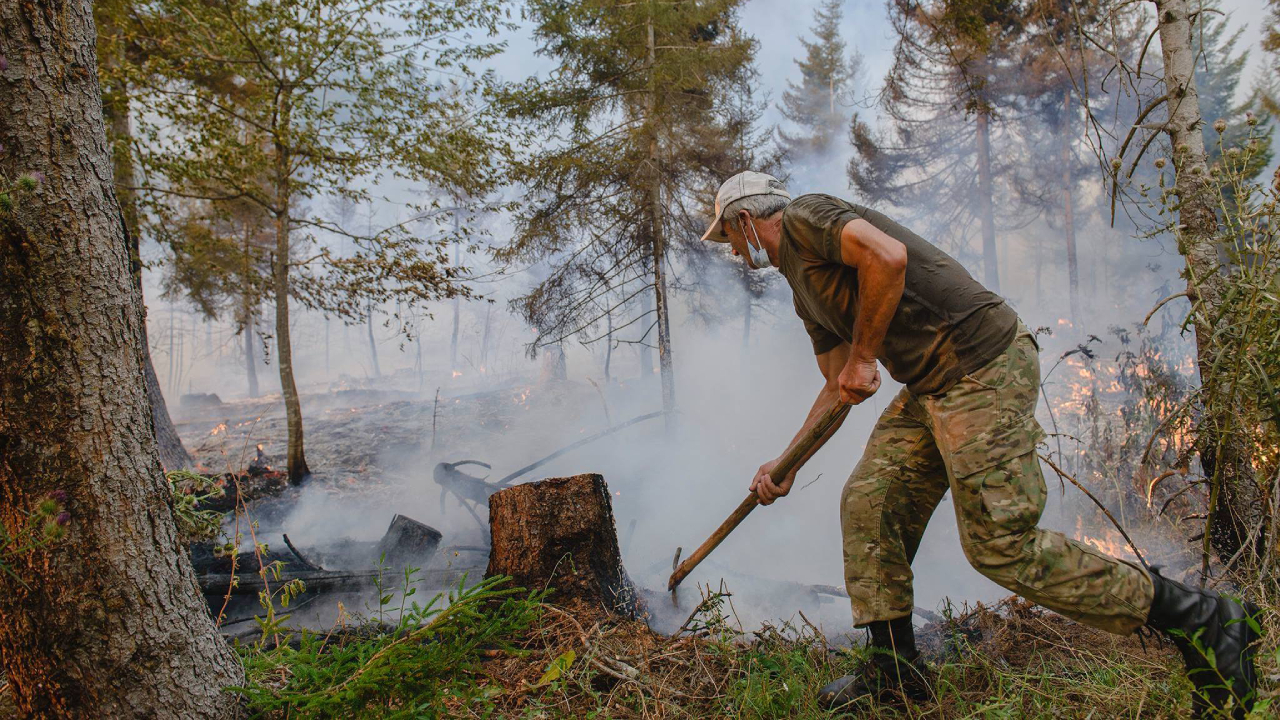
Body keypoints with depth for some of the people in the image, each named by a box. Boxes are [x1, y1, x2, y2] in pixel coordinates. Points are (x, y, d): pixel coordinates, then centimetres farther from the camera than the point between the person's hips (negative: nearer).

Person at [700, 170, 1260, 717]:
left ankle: (1202, 620, 4)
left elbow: (887, 255, -23)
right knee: (867, 506, 8)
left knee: (1002, 545, -9)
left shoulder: (804, 217, -4)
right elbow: (838, 388, 27)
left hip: (981, 368, -10)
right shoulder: (804, 287, 25)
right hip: (929, 389, 10)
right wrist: (788, 465, 25)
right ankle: (895, 670, 17)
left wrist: (862, 356, -13)